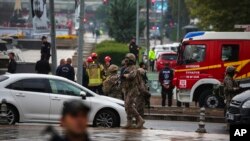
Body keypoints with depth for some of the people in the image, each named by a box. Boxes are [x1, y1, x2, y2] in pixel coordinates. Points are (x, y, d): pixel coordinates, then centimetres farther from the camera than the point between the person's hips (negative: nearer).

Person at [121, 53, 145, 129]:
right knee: (127, 107, 7)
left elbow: (132, 75, -32)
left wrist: (124, 75, -17)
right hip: (127, 90, 10)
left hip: (132, 90, -10)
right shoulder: (127, 68, 19)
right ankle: (129, 123, 9)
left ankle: (140, 120, -10)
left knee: (129, 106, -16)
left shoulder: (133, 68, -12)